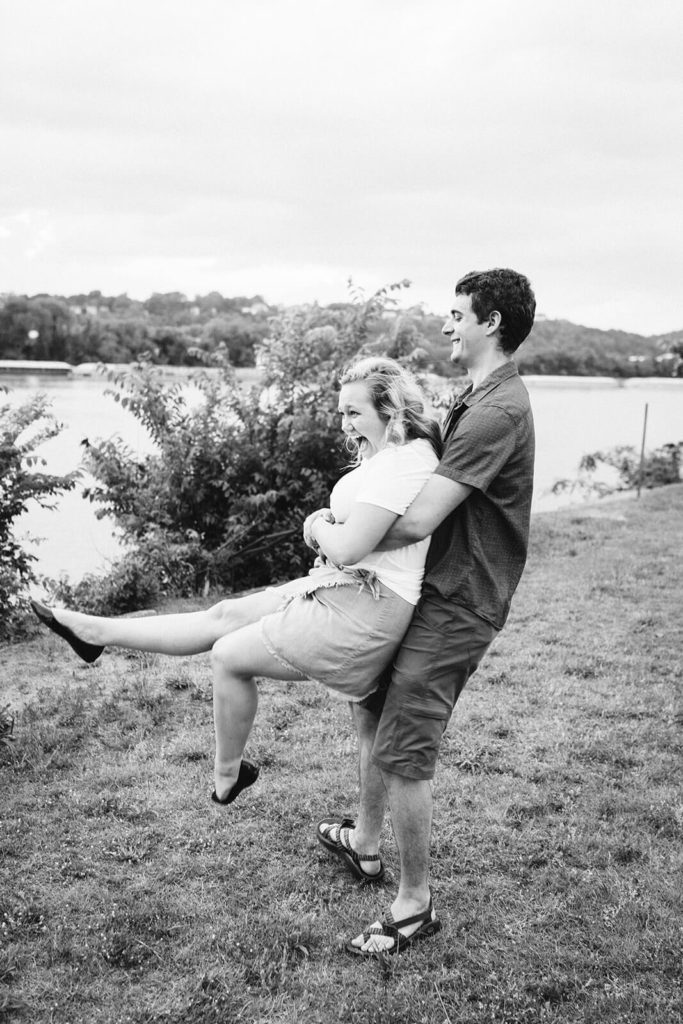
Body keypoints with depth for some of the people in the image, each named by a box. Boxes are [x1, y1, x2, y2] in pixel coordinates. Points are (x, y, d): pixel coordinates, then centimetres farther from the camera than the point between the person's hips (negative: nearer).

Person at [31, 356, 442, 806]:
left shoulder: (404, 462, -21)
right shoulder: (389, 457, 14)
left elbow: (346, 547, -27)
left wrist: (319, 527, -5)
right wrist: (324, 523, -3)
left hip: (363, 612, -10)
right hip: (342, 589, 10)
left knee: (230, 656, 2)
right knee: (225, 615, 12)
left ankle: (227, 774, 23)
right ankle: (97, 632, 21)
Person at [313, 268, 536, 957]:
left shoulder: (496, 412, -23)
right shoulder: (476, 401, 12)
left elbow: (418, 521, -27)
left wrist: (333, 534, -13)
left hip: (455, 605, -10)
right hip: (432, 589, 10)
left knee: (401, 752, -6)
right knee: (373, 710, 21)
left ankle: (415, 904, 12)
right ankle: (364, 842, 40)